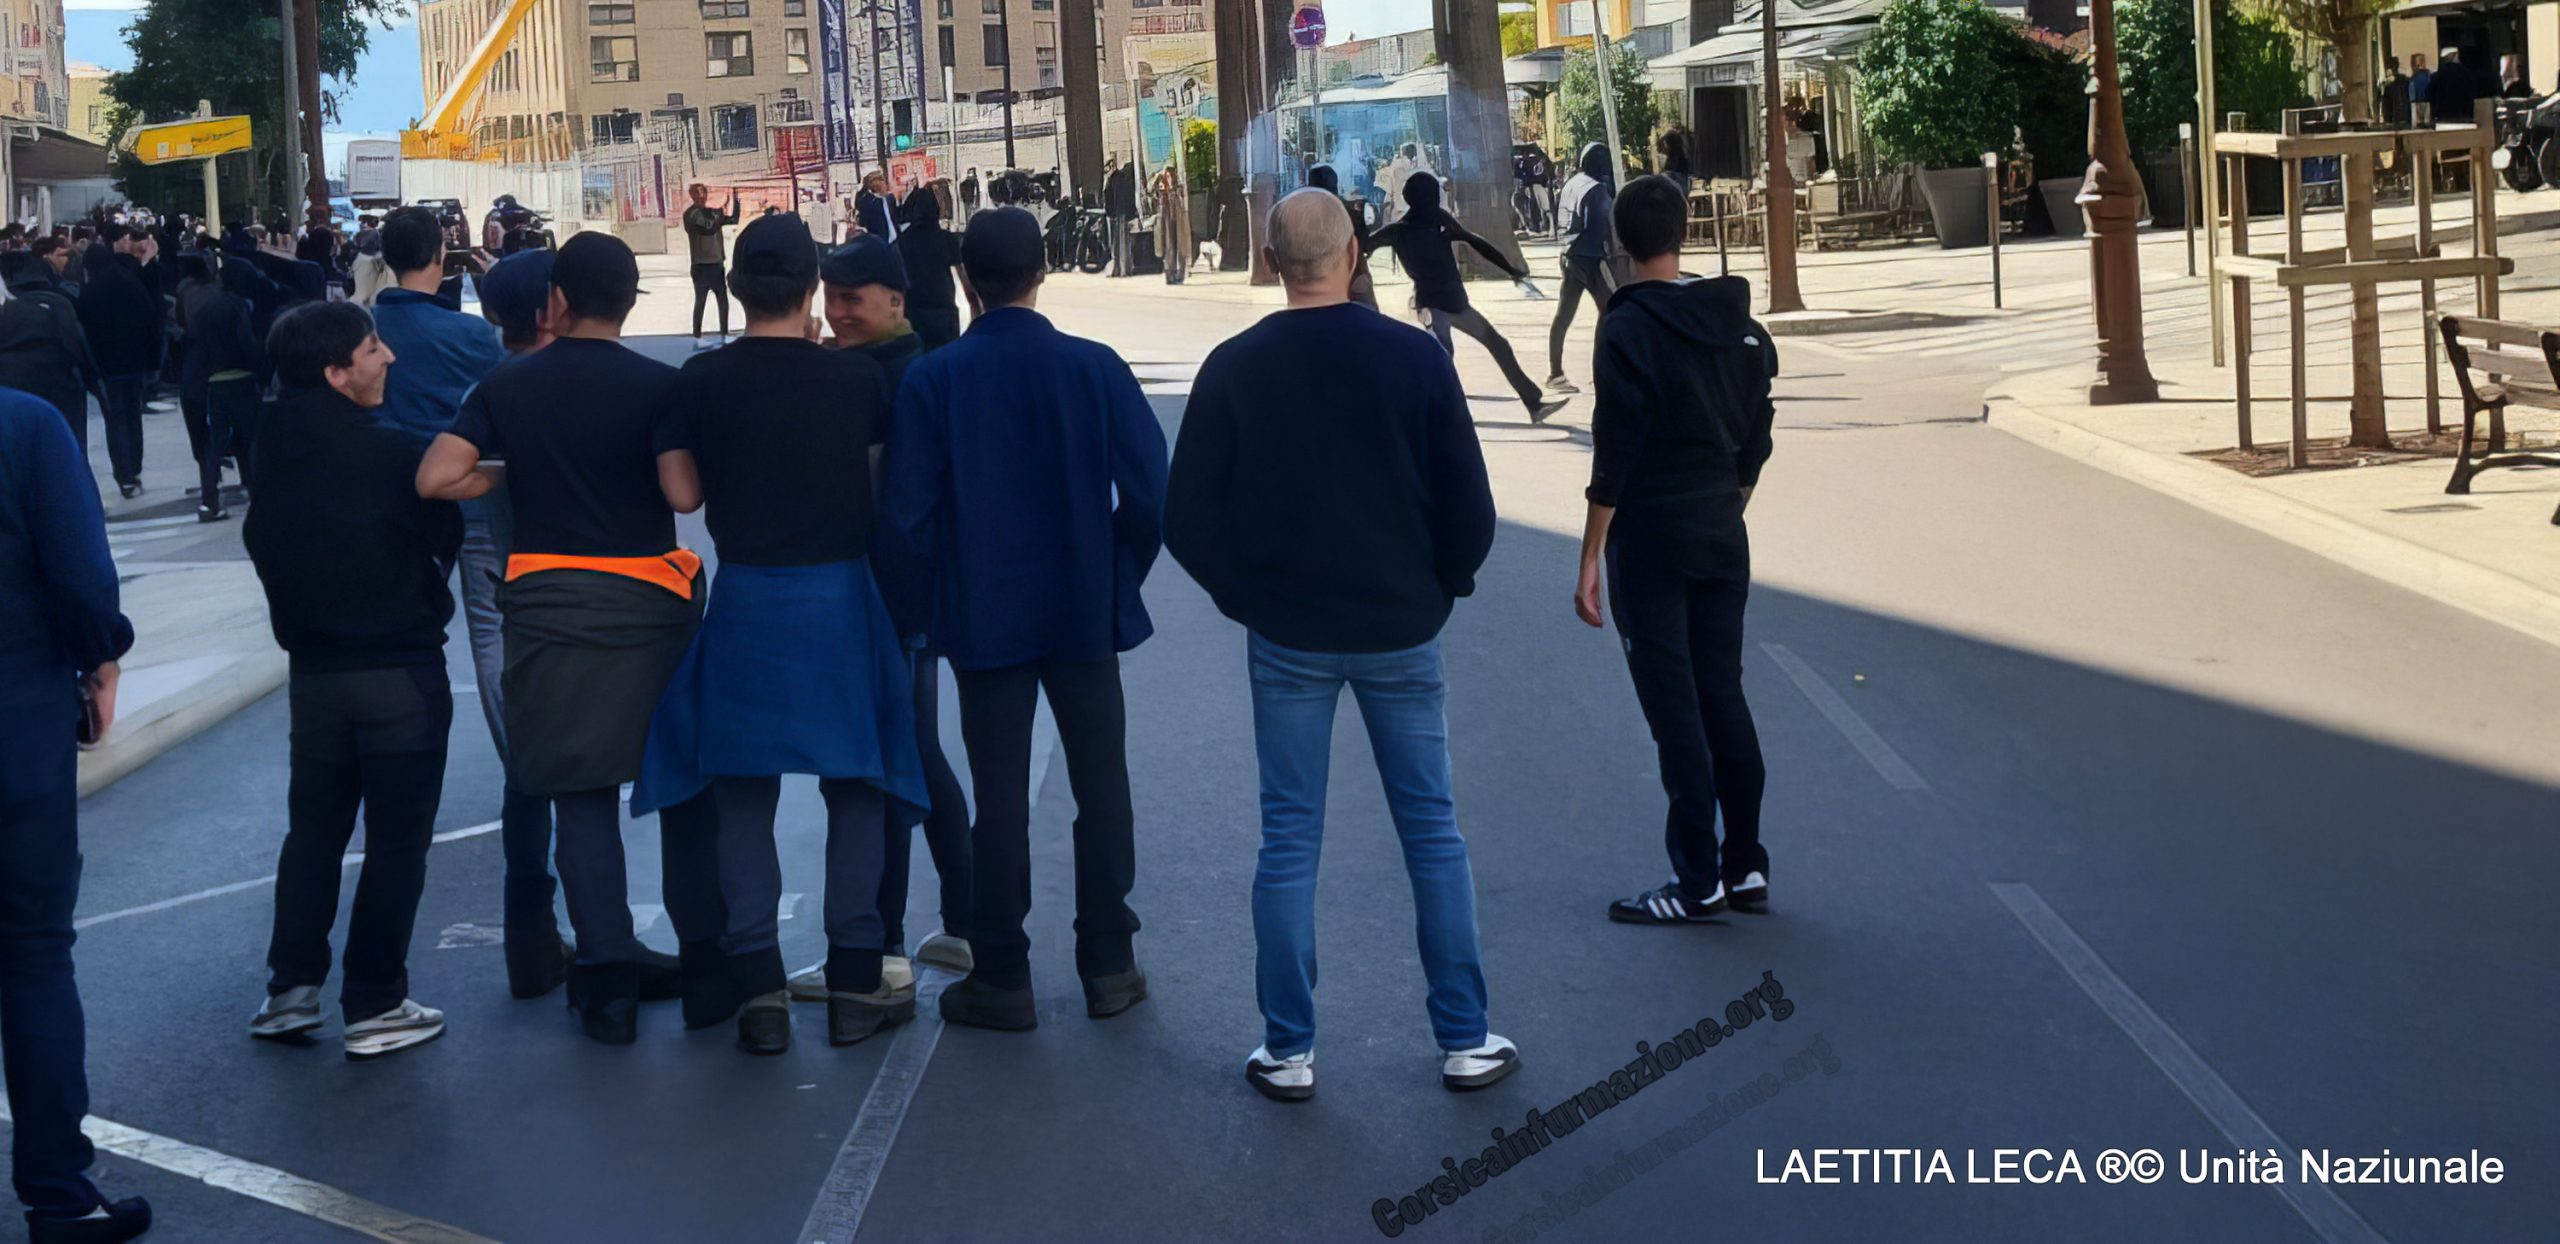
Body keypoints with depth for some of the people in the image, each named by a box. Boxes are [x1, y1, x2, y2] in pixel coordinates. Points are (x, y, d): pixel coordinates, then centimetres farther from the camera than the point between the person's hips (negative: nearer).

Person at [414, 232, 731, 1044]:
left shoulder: (508, 386, 1)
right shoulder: (658, 385, -7)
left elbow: (435, 479, -5)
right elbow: (683, 493, -16)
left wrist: (509, 478, 11)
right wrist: (703, 467, 5)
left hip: (548, 604, 1)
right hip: (652, 602, -1)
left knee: (582, 792, 6)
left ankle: (609, 978, 3)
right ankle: (704, 967, 13)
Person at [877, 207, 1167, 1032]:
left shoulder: (933, 379, -8)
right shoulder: (1094, 368, -7)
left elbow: (907, 512, -7)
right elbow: (1148, 491, -7)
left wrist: (915, 612, 6)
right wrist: (1121, 577, 9)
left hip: (984, 616, 0)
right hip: (1086, 610, 0)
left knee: (1000, 794, 6)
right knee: (1101, 784, 11)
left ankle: (1002, 978, 11)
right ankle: (1108, 965, 16)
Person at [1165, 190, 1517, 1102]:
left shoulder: (1234, 368, -7)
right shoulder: (1414, 358, -9)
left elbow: (1188, 519, -5)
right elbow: (1469, 507, -7)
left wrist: (1246, 594, 10)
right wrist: (1438, 587, 11)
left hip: (1286, 639, 0)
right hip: (1401, 632, 0)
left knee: (1289, 838, 7)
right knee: (1431, 829, 9)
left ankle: (1287, 1050, 10)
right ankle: (1465, 1041, 13)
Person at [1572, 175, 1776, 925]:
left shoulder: (1630, 328, -13)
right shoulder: (1738, 323, 6)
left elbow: (1614, 454, -15)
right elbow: (1755, 442, 11)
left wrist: (1590, 559, -11)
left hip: (1650, 534, -6)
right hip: (1722, 534, 6)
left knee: (1674, 707, -1)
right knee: (1723, 694, 13)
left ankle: (1699, 883, 3)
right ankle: (1746, 866, 17)